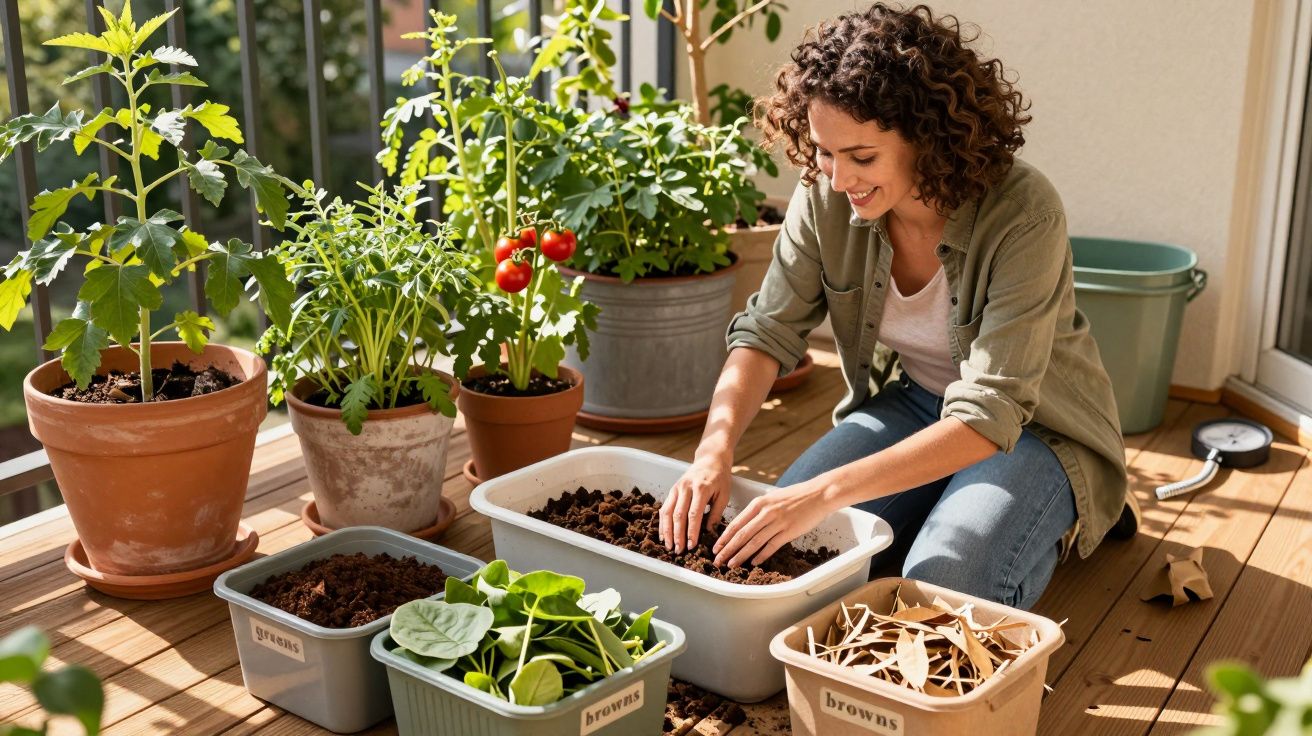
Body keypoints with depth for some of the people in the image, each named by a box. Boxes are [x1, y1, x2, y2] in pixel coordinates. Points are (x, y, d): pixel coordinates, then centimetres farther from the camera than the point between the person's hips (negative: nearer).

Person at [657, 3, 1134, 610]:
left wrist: (828, 491, -44)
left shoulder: (1022, 213, -32)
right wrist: (715, 448, -30)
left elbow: (990, 416, -35)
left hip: (1035, 427, -4)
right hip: (915, 403, 5)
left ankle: (1056, 523, 5)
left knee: (940, 584, -28)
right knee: (782, 546, -15)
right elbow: (767, 331, -11)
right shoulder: (826, 198, -17)